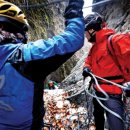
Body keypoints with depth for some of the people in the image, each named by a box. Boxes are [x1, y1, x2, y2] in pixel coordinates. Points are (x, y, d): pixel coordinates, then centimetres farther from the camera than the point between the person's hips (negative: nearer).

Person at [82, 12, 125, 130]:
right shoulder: (95, 46, 10)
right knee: (98, 116, 27)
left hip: (112, 93, -9)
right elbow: (89, 61, 21)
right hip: (98, 90, 9)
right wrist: (86, 68, -1)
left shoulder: (114, 40, -19)